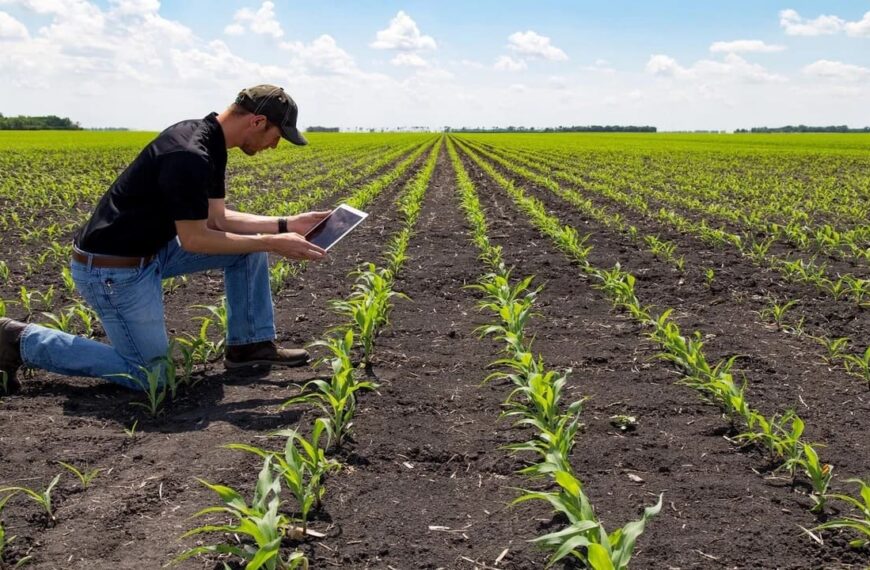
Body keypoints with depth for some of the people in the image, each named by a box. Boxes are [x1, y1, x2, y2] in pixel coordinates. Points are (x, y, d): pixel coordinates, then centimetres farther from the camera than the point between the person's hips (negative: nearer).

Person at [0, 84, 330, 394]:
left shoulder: (209, 144, 3)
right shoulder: (189, 156, -28)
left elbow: (217, 220, 7)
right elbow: (193, 239, -23)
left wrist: (285, 225, 2)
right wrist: (271, 243, -18)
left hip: (151, 249, 10)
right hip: (112, 268, -10)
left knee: (251, 242, 6)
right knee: (150, 377, -3)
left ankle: (251, 344, 15)